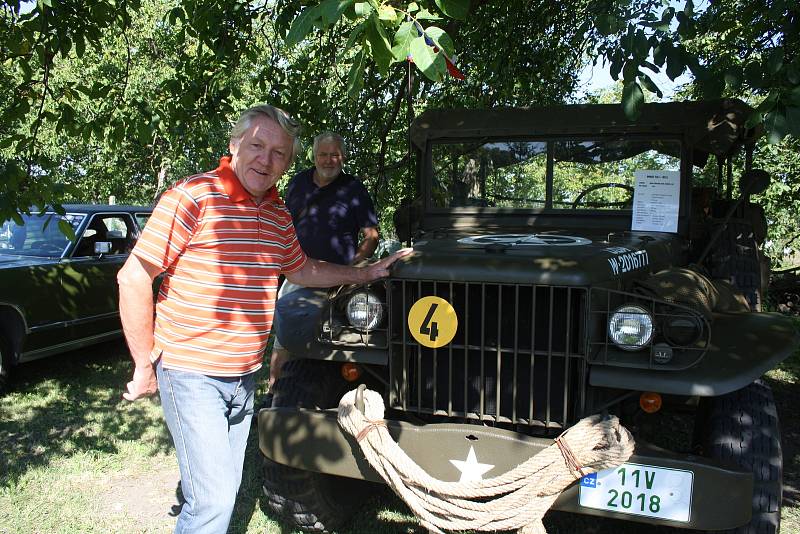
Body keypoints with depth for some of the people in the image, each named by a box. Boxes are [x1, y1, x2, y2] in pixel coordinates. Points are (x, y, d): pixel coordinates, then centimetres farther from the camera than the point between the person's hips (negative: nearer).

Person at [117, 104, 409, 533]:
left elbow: (302, 271, 23)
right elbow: (133, 278, -15)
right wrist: (146, 366, -13)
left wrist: (365, 273, 16)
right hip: (191, 373, -6)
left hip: (244, 376, 7)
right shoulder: (194, 196, -15)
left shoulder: (278, 214, 7)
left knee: (224, 491, 17)